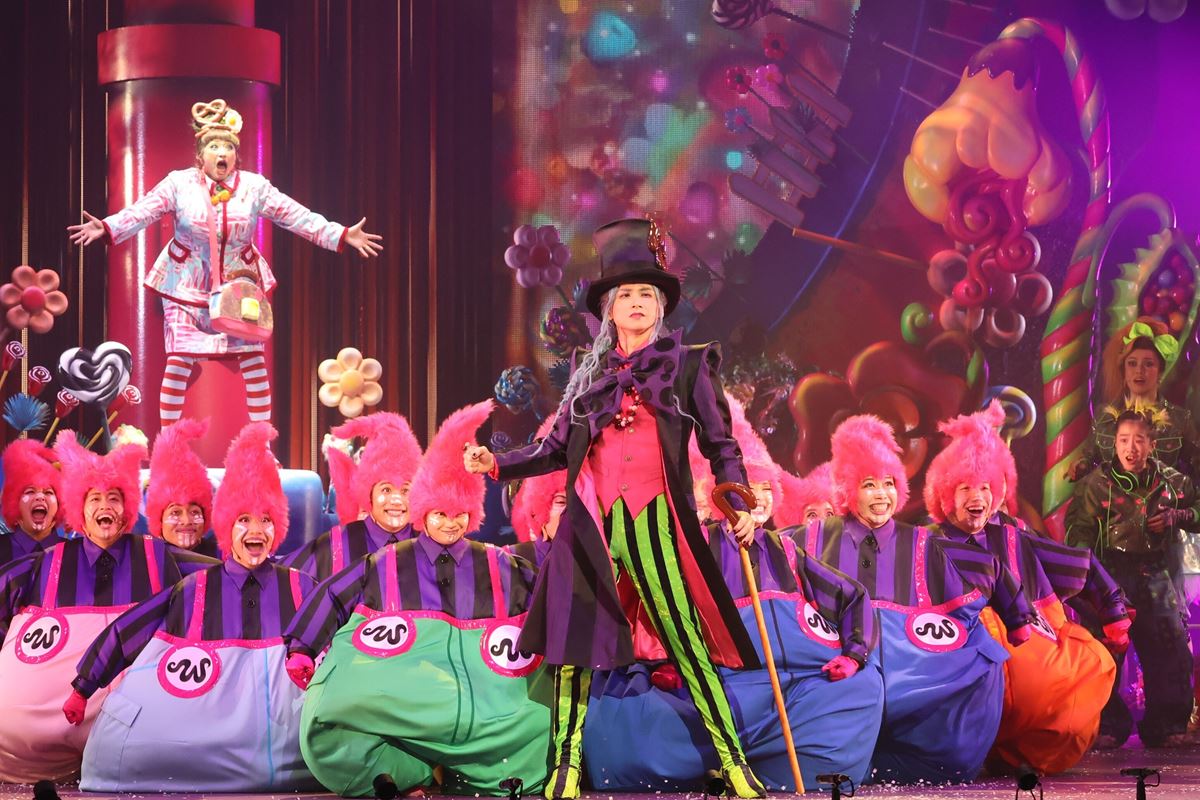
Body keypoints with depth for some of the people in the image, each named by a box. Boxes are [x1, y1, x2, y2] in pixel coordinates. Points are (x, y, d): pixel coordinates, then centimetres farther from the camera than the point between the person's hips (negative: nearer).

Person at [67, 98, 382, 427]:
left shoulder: (255, 187, -3)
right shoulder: (179, 184, -7)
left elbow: (298, 216, -5)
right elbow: (142, 212, -15)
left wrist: (343, 235, -14)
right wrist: (107, 228, -33)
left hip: (240, 286, 2)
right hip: (188, 286, -2)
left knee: (253, 359, 0)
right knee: (180, 361, -5)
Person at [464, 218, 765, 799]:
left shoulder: (687, 365, 7)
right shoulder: (589, 373, 15)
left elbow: (720, 444, 4)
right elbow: (557, 448, 17)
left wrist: (738, 502, -9)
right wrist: (497, 464, 5)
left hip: (655, 521, -3)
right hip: (590, 524, 3)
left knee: (688, 642, -5)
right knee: (574, 641, 1)